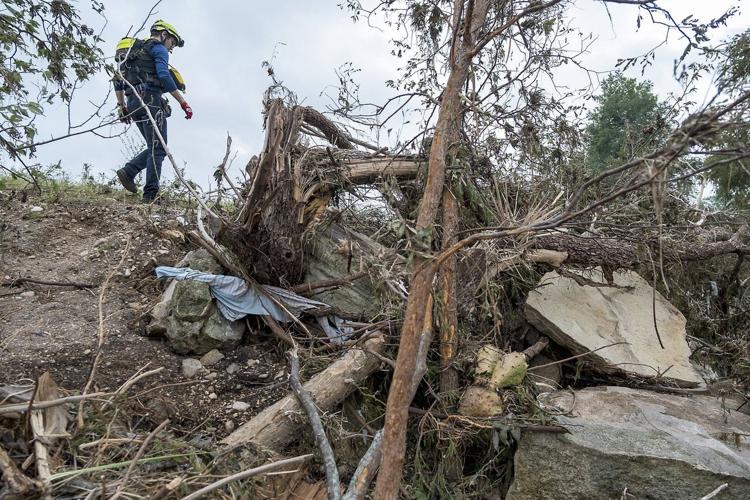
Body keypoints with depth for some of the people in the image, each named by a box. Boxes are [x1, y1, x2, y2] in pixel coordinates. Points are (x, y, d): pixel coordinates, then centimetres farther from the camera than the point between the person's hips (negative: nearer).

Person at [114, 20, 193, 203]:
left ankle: (128, 171, -6)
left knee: (154, 148, 13)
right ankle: (151, 195, -13)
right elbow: (164, 75, -16)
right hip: (151, 100, -8)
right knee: (158, 149, -9)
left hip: (133, 104, 9)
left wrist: (121, 105, 27)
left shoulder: (135, 50, 29)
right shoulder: (159, 48, 2)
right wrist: (183, 103, -16)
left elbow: (118, 80, 26)